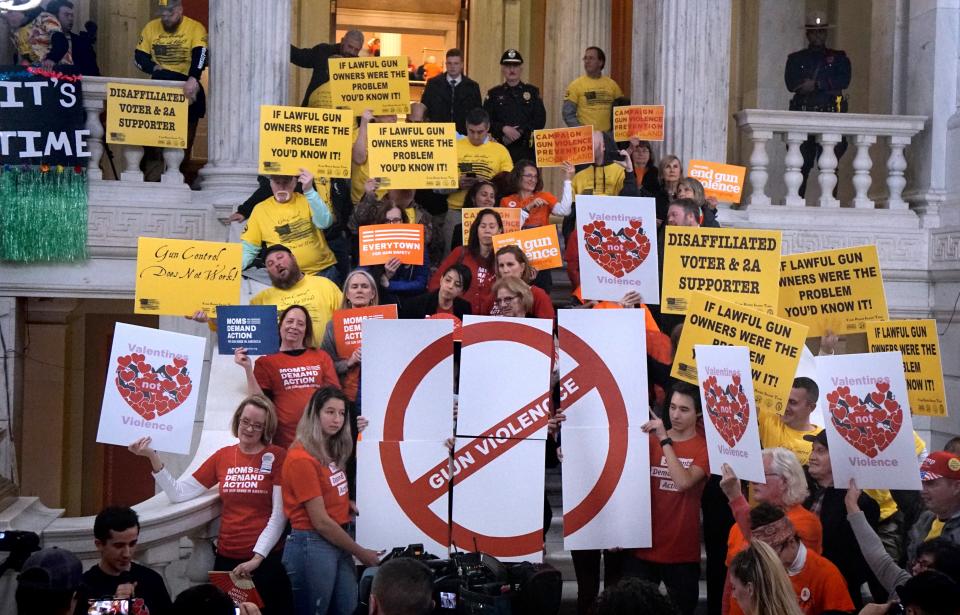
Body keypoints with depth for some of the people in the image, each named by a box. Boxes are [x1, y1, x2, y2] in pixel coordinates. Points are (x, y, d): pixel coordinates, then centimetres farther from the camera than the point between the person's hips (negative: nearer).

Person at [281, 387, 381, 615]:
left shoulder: (330, 451, 12)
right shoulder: (302, 459, -17)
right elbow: (320, 522, -17)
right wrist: (360, 553, -9)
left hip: (338, 543, 9)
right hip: (311, 546, -9)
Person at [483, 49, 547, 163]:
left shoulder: (532, 92, 13)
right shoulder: (493, 94, 13)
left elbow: (540, 120, 4)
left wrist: (521, 131, -9)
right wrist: (504, 129, -12)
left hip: (526, 150, 0)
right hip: (501, 149, 0)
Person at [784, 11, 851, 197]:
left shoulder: (838, 57, 17)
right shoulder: (796, 59, 17)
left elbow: (844, 80, -1)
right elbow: (791, 83, 0)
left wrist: (815, 84, -10)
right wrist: (828, 86, -7)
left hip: (831, 116, 0)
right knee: (801, 165, -3)